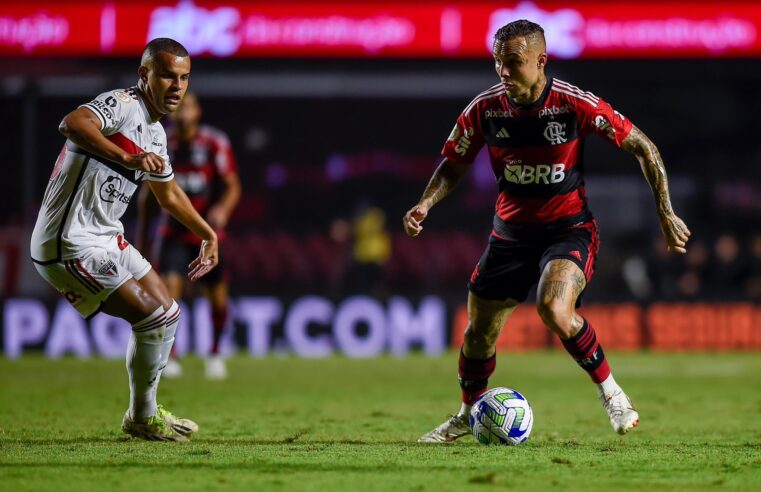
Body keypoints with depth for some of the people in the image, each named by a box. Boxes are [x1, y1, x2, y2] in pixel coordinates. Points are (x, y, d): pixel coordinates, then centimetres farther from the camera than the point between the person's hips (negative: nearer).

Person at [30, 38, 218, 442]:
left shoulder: (155, 133, 14)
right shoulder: (123, 105, -16)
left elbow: (168, 192, 32)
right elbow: (74, 123, -38)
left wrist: (208, 235, 37)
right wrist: (126, 157, -51)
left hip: (105, 239, 10)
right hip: (71, 245, -10)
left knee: (167, 312, 16)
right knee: (153, 317, -11)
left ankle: (145, 411, 31)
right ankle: (143, 417, 7)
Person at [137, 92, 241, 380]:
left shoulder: (215, 143, -10)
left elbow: (233, 186, -7)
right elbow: (149, 193, 11)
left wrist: (223, 210, -28)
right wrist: (142, 234, 14)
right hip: (175, 232, 1)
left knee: (217, 299, 3)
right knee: (171, 287, -17)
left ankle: (216, 353, 27)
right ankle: (169, 358, -10)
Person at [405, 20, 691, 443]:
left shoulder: (575, 105, -19)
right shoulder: (485, 108, -10)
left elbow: (642, 147, -8)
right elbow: (453, 165, 7)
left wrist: (665, 213, -9)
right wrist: (426, 204, -12)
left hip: (569, 229, -4)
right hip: (511, 230, 4)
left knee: (554, 311, -30)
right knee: (479, 331, 8)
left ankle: (610, 392, -9)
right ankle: (468, 414, 36)